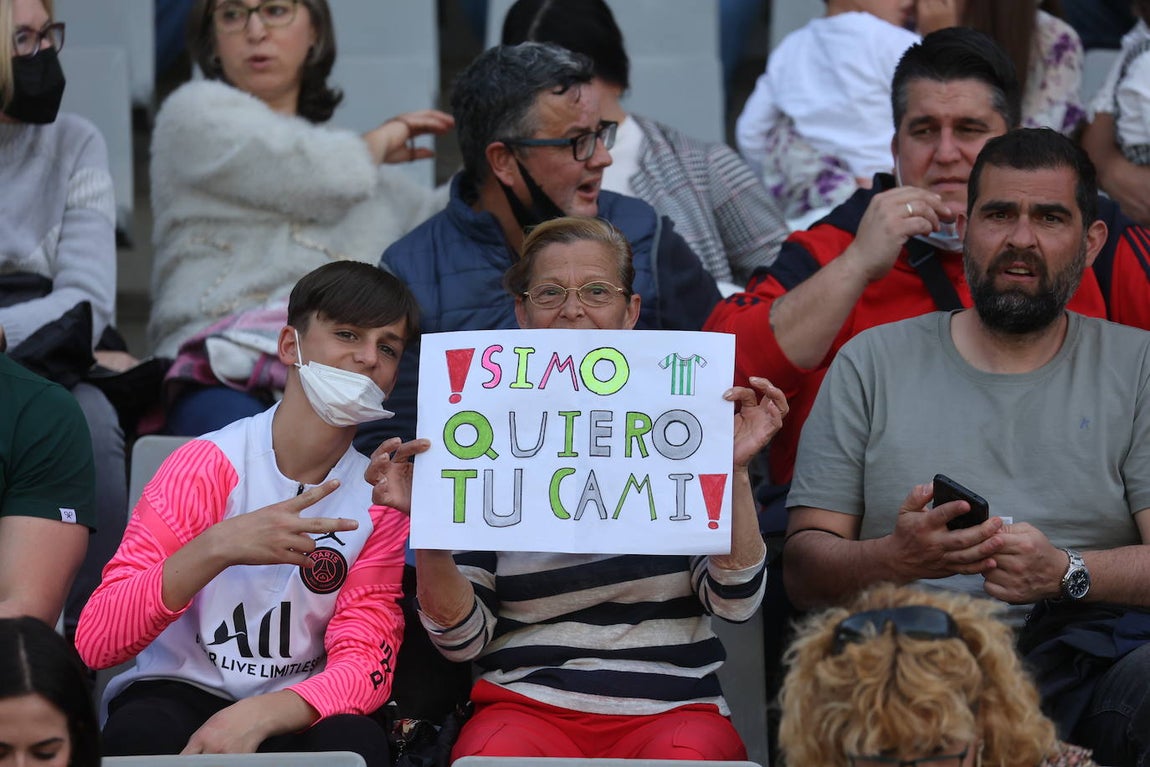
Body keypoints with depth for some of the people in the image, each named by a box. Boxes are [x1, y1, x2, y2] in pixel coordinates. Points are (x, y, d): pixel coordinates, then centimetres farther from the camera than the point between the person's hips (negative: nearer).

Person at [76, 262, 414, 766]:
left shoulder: (380, 500, 2)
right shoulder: (207, 466, -6)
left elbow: (365, 664, -8)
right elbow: (96, 642, -14)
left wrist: (257, 716, -28)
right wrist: (216, 548, -29)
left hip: (290, 714, 2)